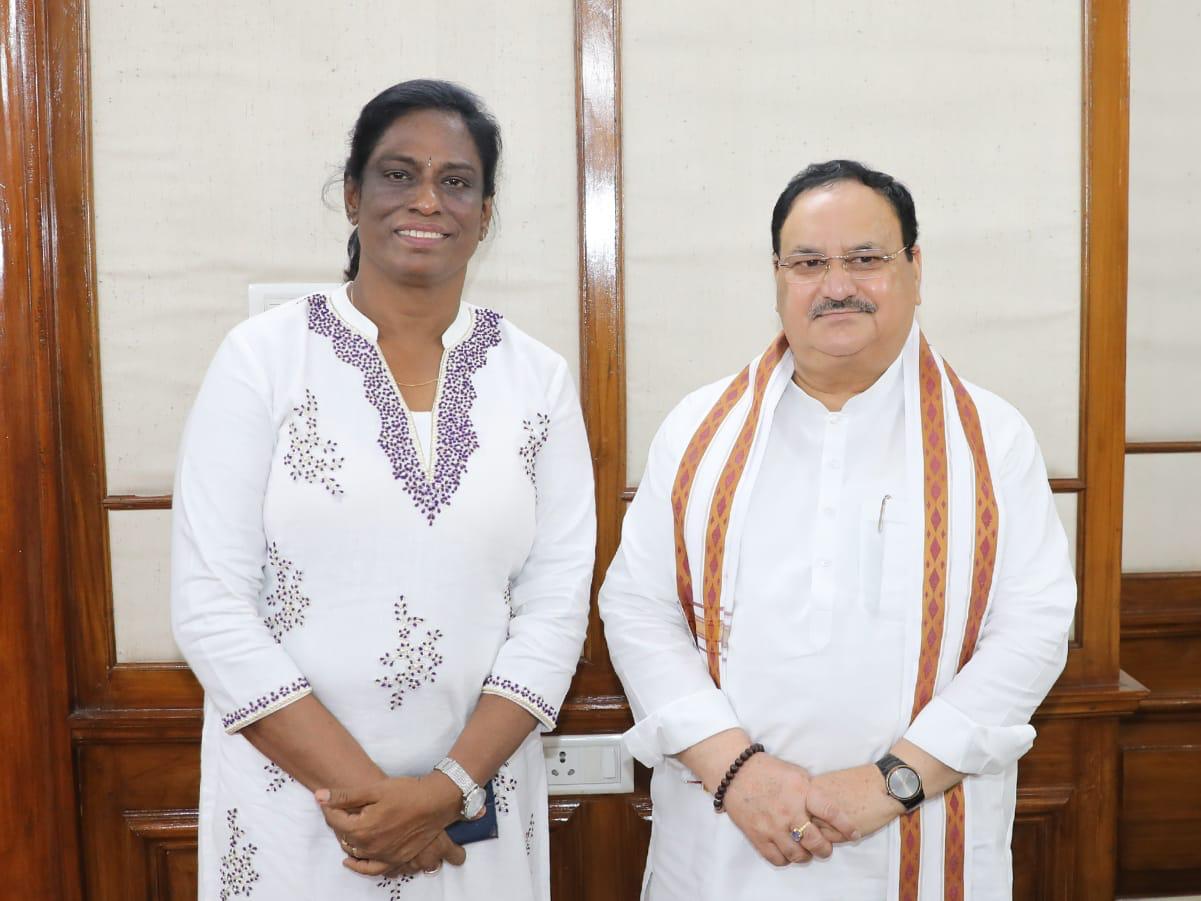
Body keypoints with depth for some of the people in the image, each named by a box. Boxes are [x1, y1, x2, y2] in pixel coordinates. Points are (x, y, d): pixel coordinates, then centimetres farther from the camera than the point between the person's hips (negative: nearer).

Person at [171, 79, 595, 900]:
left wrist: (448, 788, -13)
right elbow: (211, 604, -10)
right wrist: (357, 789, -13)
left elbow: (556, 607, -3)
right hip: (290, 805, -1)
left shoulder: (540, 379, 0)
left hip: (476, 809, 2)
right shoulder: (263, 356, -6)